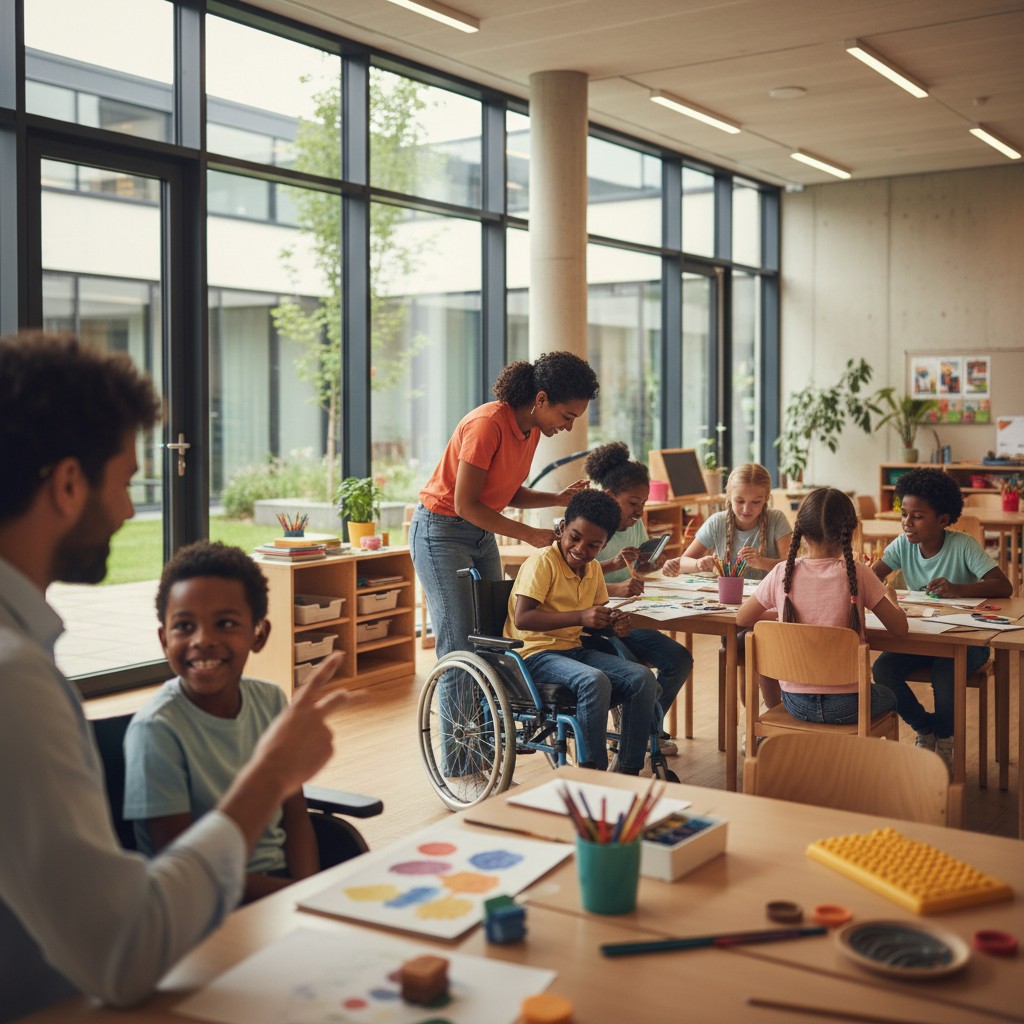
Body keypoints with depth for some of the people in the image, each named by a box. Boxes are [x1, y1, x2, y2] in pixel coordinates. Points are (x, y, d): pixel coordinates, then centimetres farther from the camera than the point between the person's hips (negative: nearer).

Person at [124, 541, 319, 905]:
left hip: (283, 875, 6)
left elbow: (294, 815, 6)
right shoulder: (156, 730, -17)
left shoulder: (271, 702, 0)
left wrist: (309, 888, -12)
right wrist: (294, 894, -18)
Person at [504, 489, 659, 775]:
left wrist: (614, 623, -3)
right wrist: (580, 617, -28)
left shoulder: (593, 569, 11)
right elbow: (522, 618, -23)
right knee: (595, 681, -34)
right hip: (536, 653, -8)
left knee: (643, 678, -11)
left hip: (575, 650, 8)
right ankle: (593, 771, -23)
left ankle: (628, 771, -6)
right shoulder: (542, 561, -13)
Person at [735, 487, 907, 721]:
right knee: (889, 696, 32)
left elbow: (742, 618, 6)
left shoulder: (783, 573, -7)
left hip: (795, 703, 1)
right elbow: (900, 628, -4)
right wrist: (891, 595, 15)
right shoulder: (856, 573, -12)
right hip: (846, 705, -1)